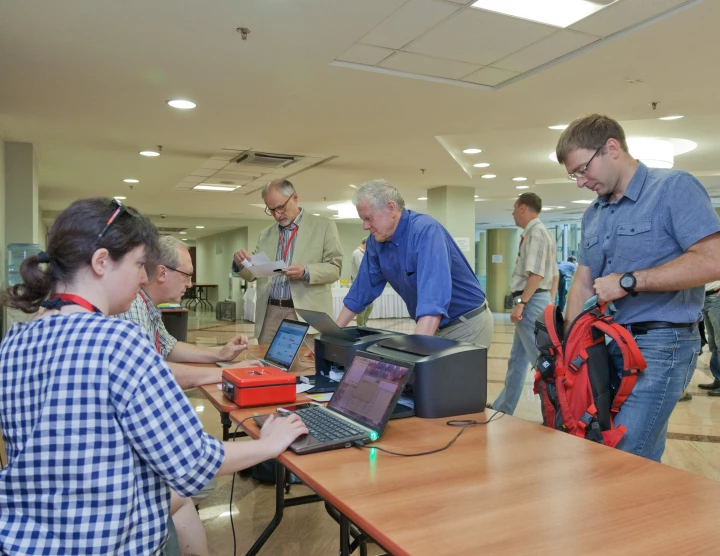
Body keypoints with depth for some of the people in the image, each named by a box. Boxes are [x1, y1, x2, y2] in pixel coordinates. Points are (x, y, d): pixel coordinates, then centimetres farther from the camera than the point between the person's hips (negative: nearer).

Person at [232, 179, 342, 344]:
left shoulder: (324, 226, 2)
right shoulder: (265, 234, 15)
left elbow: (335, 268, -3)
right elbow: (253, 274, 15)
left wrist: (306, 271, -21)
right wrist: (241, 263, -6)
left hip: (307, 314, -3)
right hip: (270, 313, 4)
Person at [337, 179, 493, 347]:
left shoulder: (425, 230, -27)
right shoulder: (377, 241, -2)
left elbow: (434, 296, -39)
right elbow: (362, 289, 8)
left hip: (467, 324, -7)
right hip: (435, 327, 7)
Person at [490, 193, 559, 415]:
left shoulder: (535, 233, -14)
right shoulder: (538, 233, 17)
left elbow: (536, 274, -23)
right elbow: (554, 274, 20)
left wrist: (521, 303, -22)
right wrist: (549, 302, 22)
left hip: (531, 301, -11)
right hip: (537, 300, 11)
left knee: (540, 358, -6)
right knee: (517, 359, 16)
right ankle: (502, 408, 27)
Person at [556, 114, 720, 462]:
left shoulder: (673, 188, -6)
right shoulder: (593, 215, 15)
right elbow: (582, 285, 13)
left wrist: (628, 281, -16)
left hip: (660, 345, -7)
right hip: (607, 345, 7)